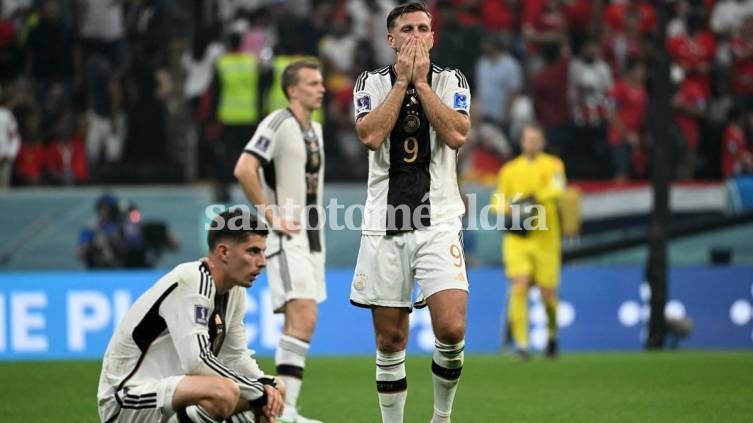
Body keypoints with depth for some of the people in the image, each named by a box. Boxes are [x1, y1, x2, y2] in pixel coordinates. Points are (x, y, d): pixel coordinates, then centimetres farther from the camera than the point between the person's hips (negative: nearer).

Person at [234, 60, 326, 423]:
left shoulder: (315, 128, 16)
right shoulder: (278, 124, -13)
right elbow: (244, 170, -24)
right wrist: (272, 216, -20)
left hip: (311, 238, 9)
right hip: (287, 239, -9)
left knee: (300, 323, 9)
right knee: (304, 319, -18)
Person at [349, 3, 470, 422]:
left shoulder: (451, 81, 6)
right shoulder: (372, 82, 6)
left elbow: (457, 135, -11)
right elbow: (371, 136, -12)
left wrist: (421, 81, -8)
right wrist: (402, 81, -9)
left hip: (439, 221, -1)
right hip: (384, 225, 1)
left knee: (452, 330, -15)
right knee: (390, 341, 4)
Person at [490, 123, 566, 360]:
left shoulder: (552, 165, 1)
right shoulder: (509, 170, 10)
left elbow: (557, 188, -17)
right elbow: (498, 201, 15)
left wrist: (533, 198, -32)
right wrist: (509, 214, -6)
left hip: (546, 240, -1)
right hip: (517, 240, 1)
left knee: (547, 294, 2)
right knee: (519, 287, -15)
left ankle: (552, 334, 31)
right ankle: (521, 344, -14)